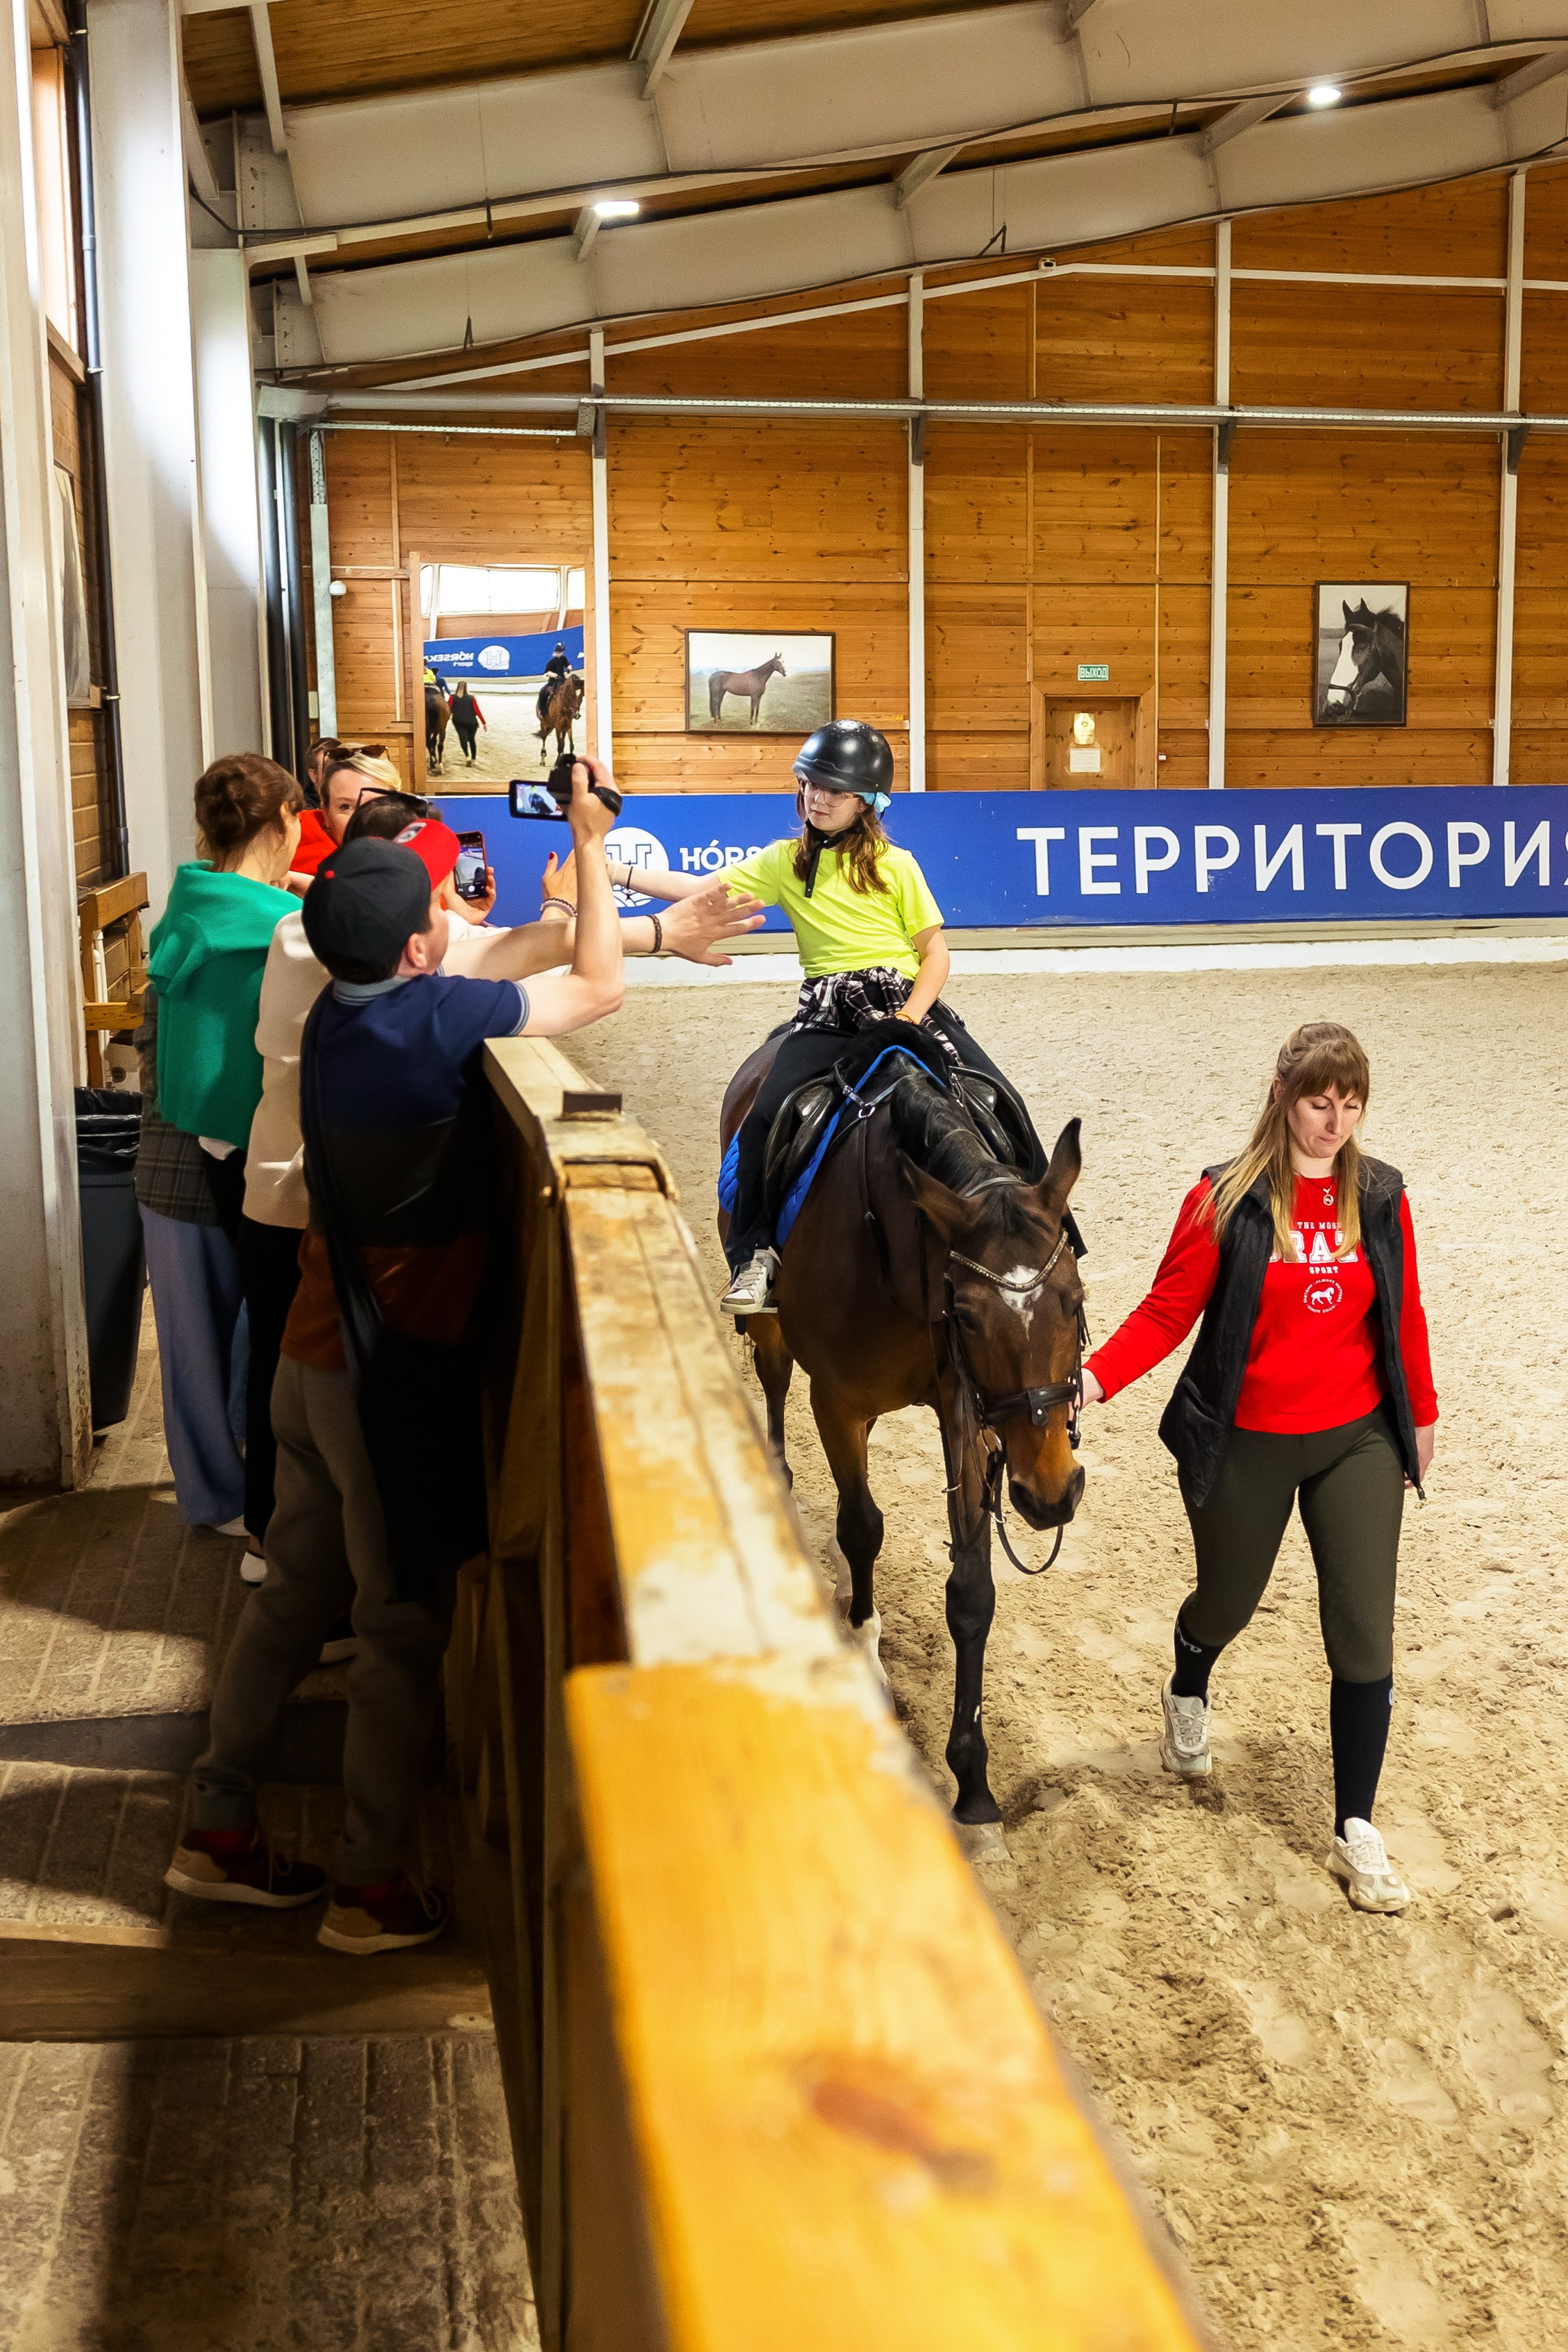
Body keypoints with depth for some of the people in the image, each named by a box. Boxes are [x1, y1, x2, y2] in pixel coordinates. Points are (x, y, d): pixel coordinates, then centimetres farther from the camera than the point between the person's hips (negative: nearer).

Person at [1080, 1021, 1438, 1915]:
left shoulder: (1380, 1197, -3)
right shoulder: (1225, 1200, -12)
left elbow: (1403, 1316, 8)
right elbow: (1167, 1312, -11)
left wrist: (1421, 1417, 17)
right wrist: (1095, 1379, -26)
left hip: (1357, 1441, 2)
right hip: (1245, 1447, -2)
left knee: (1365, 1637, -1)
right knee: (1228, 1603, 19)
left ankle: (1356, 1831, 14)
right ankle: (1188, 1698, 55)